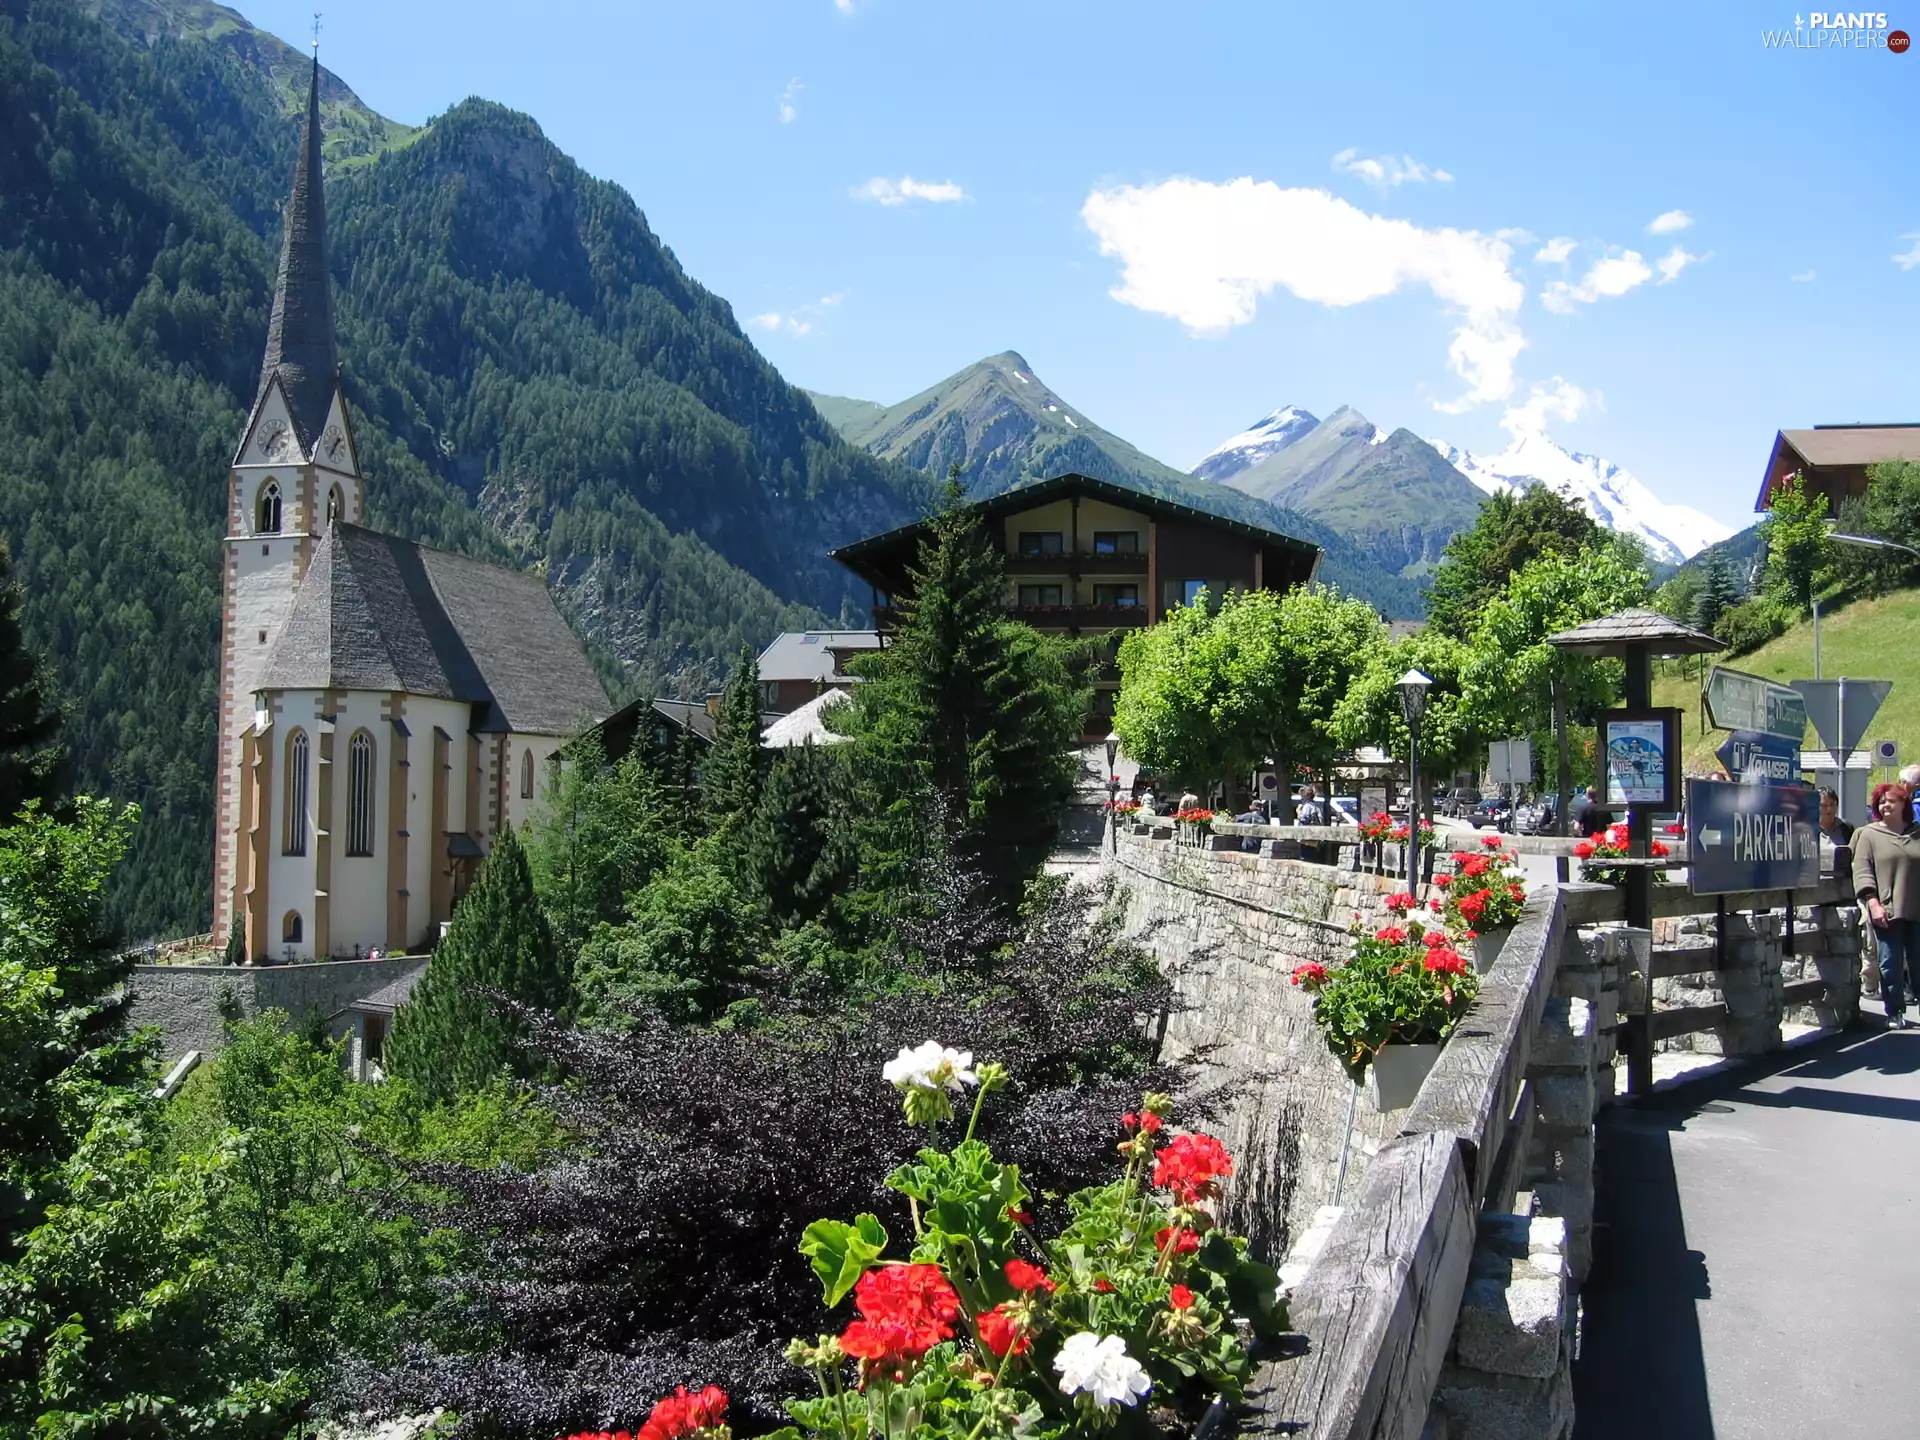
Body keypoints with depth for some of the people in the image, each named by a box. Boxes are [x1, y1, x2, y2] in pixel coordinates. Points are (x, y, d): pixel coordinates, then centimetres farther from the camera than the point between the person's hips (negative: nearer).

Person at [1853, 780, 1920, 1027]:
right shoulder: (1869, 835, 5)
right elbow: (1862, 871, -2)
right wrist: (1873, 902, -13)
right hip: (1886, 912, -2)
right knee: (1890, 964, -2)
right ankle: (1895, 1012, 7)